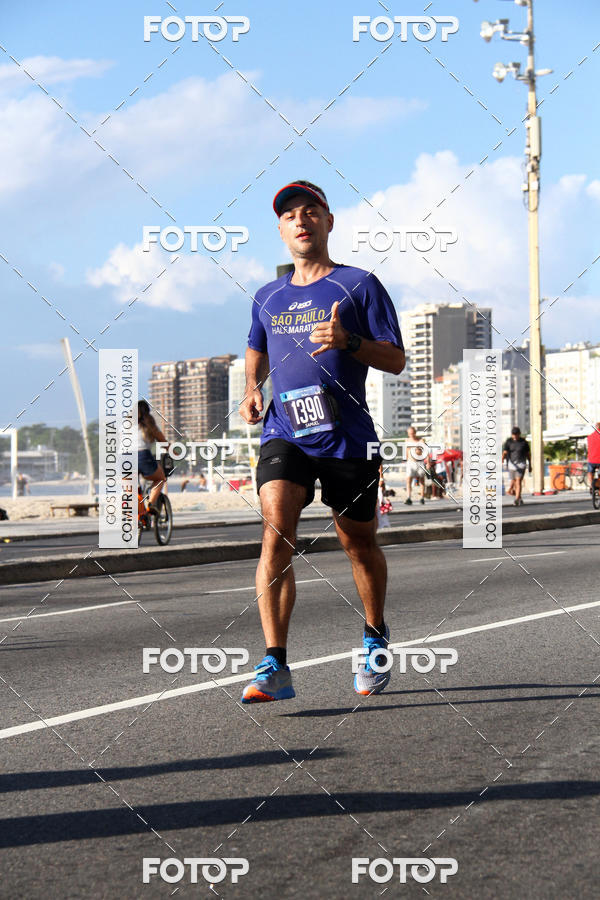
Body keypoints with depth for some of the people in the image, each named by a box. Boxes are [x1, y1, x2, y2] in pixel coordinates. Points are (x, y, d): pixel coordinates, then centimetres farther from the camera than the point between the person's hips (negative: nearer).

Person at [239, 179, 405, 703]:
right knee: (276, 531, -20)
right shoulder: (268, 298, 15)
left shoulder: (359, 285, 2)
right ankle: (275, 667, -23)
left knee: (359, 543, 11)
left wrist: (347, 341, -19)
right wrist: (253, 390, 11)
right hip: (284, 435, 2)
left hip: (347, 439, -2)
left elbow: (396, 360, -1)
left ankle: (376, 637, 38)